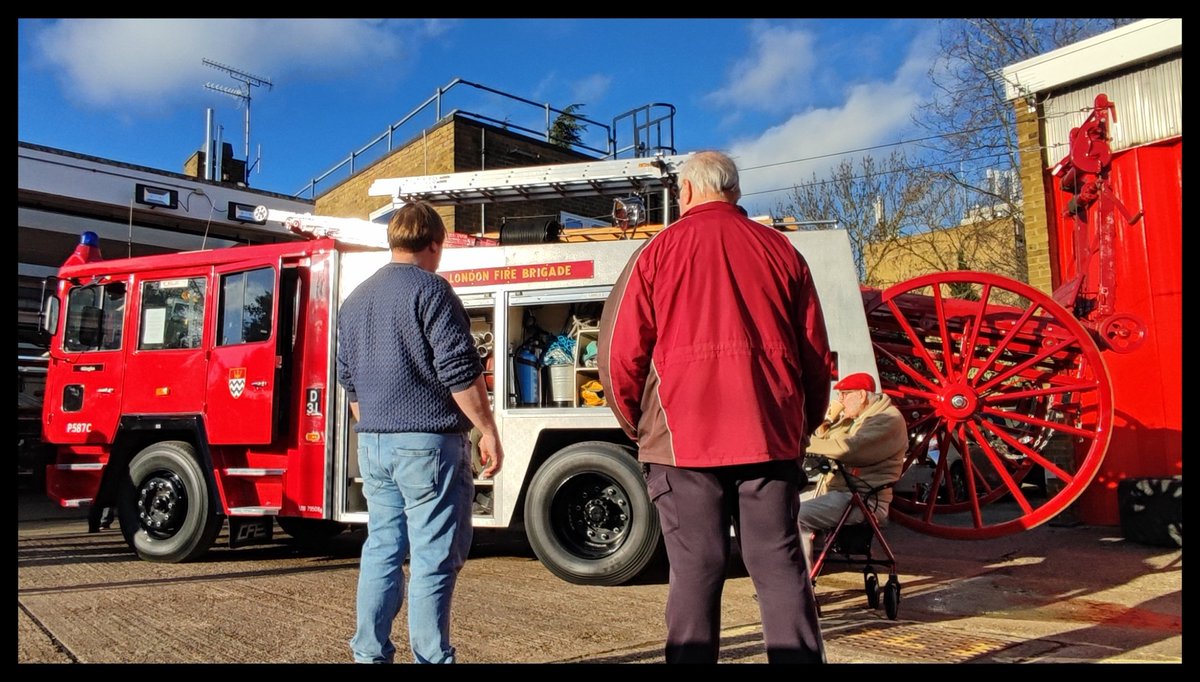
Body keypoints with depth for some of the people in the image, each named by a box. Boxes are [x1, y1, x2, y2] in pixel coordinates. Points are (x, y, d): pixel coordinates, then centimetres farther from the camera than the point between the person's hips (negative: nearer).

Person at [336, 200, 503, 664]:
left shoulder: (355, 300, 15)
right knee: (434, 559, -1)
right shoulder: (431, 290, -10)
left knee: (381, 550, 14)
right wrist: (488, 431, -9)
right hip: (428, 441, -8)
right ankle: (430, 658, 3)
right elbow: (460, 372, -16)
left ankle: (369, 653, 19)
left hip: (373, 443, 8)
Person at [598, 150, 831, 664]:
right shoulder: (780, 250, 9)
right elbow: (817, 353, 11)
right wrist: (804, 423, 23)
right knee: (780, 563, 9)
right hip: (771, 435, 3)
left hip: (685, 436, -2)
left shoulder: (659, 250, 1)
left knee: (696, 570, 6)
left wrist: (636, 423, 13)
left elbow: (620, 351, -1)